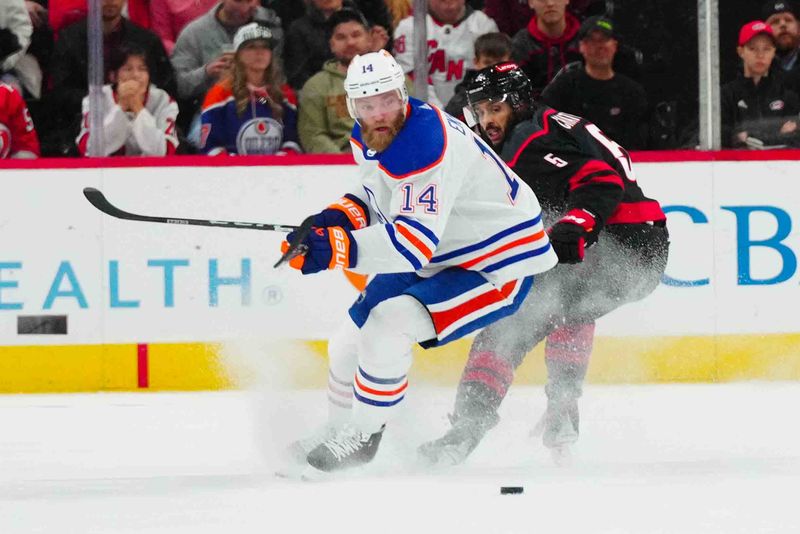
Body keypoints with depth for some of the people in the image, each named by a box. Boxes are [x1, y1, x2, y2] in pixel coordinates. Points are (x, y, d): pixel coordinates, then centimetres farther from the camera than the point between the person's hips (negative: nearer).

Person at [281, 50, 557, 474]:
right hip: (435, 260, 10)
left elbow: (414, 242, -40)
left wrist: (336, 249, -49)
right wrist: (343, 215, -5)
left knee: (387, 324, -25)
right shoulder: (367, 138, -4)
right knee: (350, 341, 11)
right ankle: (340, 430, 35)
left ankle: (360, 439, -8)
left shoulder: (425, 145, -33)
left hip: (498, 267, -10)